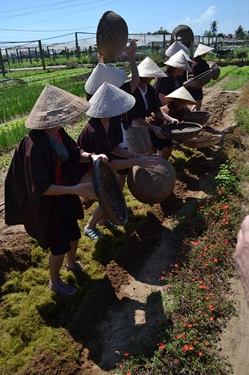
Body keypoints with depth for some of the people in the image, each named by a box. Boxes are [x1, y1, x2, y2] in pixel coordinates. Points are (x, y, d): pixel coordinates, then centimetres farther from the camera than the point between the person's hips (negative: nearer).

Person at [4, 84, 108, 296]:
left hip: (63, 197, 8)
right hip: (46, 204, -8)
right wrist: (74, 189, -39)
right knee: (59, 245, 11)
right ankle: (55, 282, 42)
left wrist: (92, 157, -12)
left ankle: (72, 264, 58)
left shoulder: (58, 133, -8)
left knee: (74, 235, 25)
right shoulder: (35, 145, -33)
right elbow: (40, 187, -33)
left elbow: (74, 153, 8)